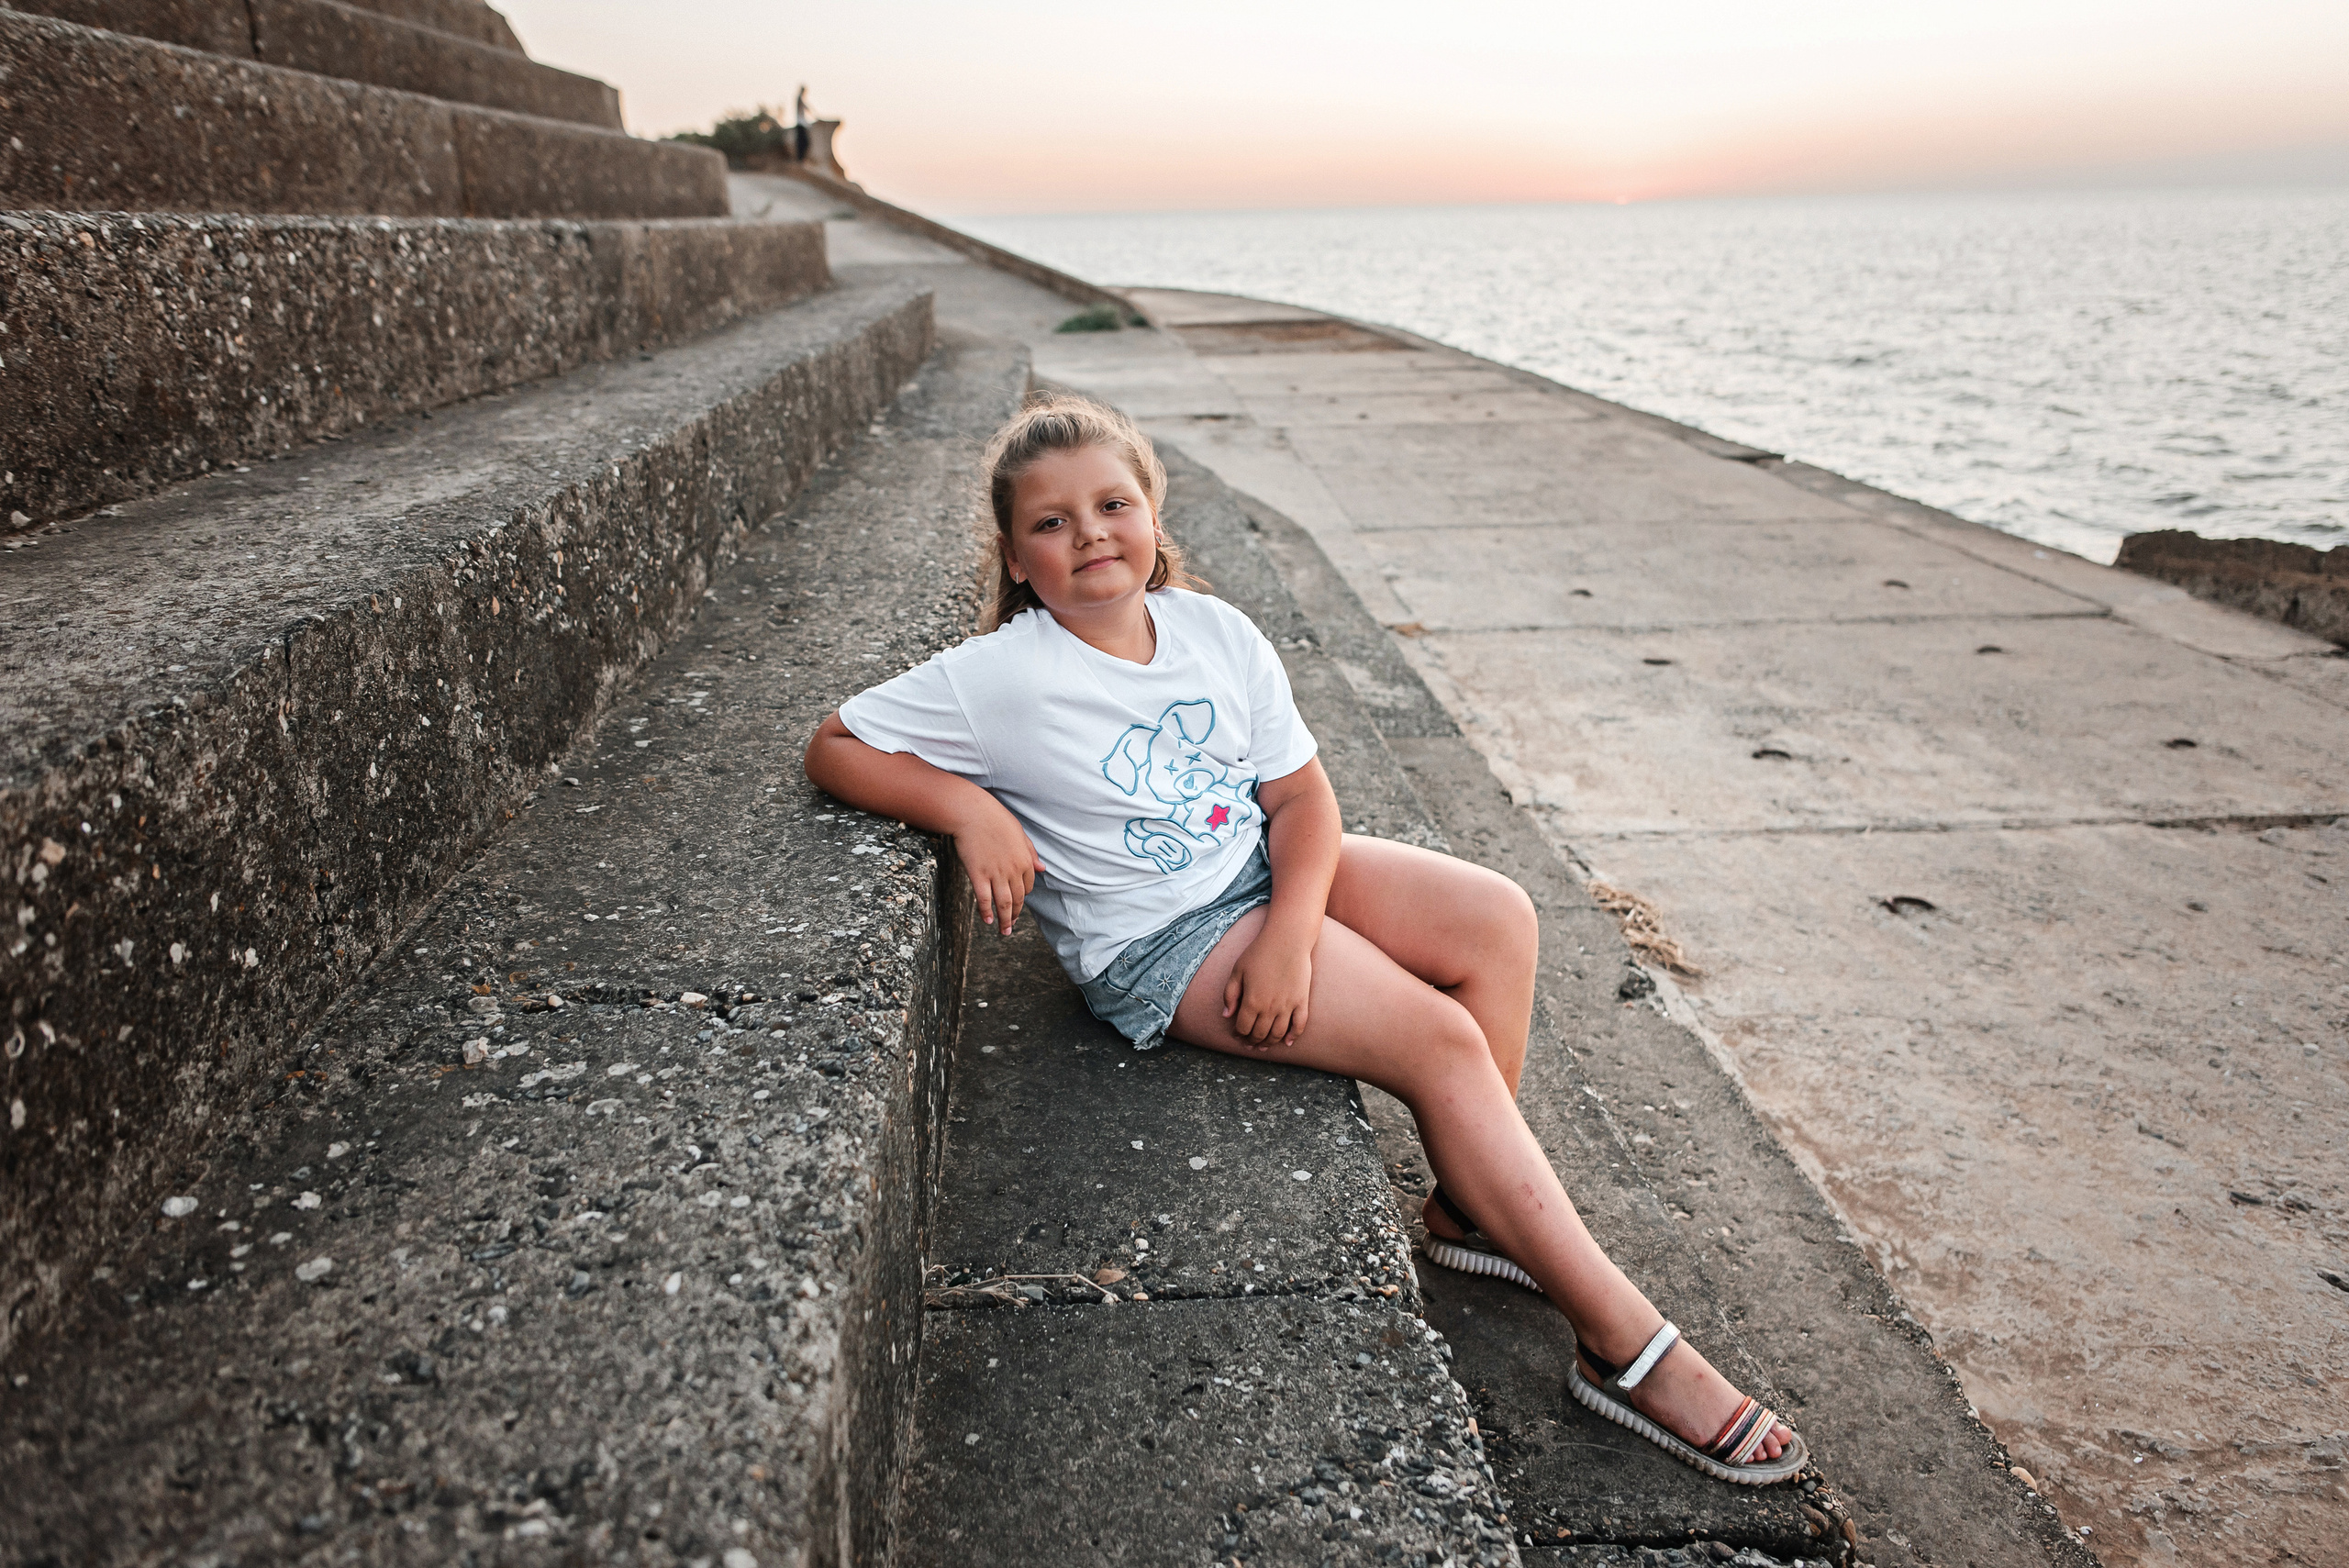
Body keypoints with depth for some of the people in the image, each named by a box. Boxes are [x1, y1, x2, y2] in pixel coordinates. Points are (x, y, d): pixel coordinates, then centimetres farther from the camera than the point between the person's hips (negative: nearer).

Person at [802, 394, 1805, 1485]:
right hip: (1159, 942, -6)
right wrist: (970, 810, -25)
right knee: (1442, 1039, -18)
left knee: (1497, 918, -12)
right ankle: (1624, 1344, -11)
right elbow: (834, 748, -10)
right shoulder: (1001, 679, -15)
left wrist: (1291, 930, -17)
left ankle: (1469, 1207, 3)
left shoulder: (1214, 632, -1)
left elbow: (1299, 794, 0)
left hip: (1267, 870, 7)